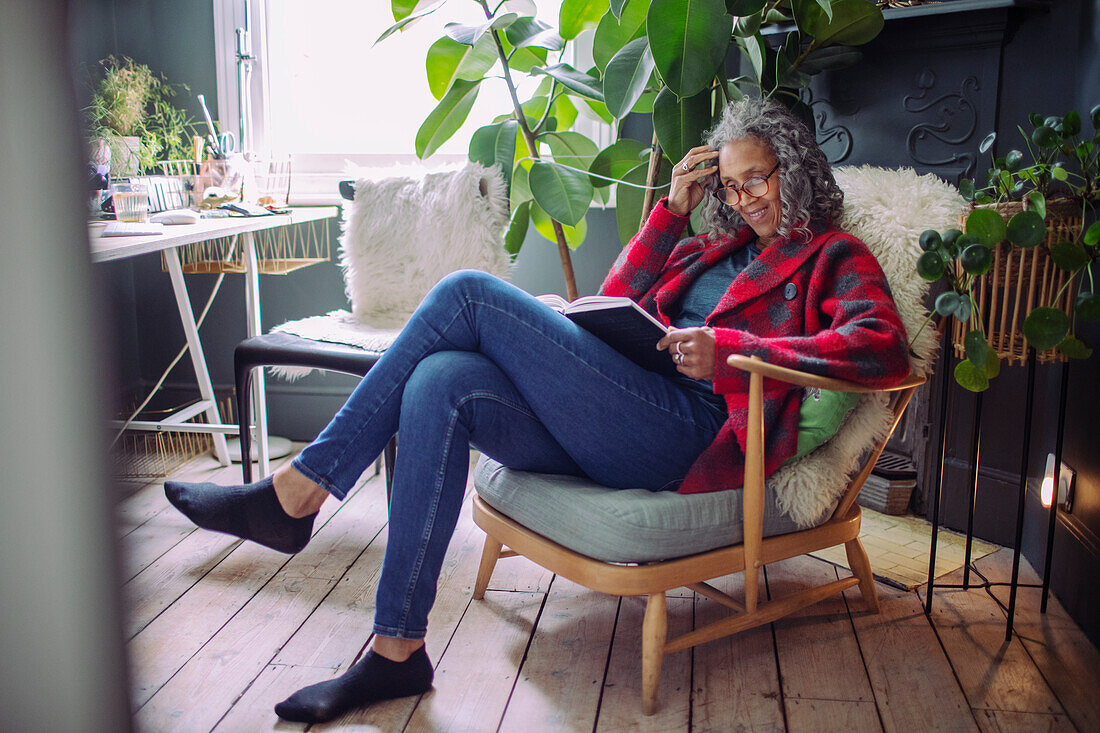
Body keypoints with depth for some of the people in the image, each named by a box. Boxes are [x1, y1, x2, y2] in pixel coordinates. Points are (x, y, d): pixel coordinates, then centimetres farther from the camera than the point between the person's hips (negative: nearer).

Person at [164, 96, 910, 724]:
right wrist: (672, 211, 22)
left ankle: (299, 490, -12)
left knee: (469, 294, -18)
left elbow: (883, 347, -8)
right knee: (441, 385, -21)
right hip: (613, 430, 7)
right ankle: (396, 650, -18)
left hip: (686, 430, -7)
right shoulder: (718, 246, 34)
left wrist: (732, 349, -19)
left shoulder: (832, 256, 13)